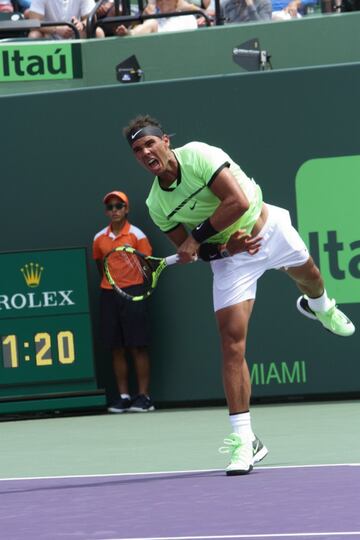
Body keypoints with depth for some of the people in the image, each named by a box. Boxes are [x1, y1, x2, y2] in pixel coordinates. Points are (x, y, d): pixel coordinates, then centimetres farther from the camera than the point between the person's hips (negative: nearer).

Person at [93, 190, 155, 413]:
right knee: (117, 349, 4)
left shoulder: (136, 235, -3)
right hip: (109, 294, 4)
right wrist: (110, 283, 13)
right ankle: (124, 396, 8)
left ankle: (143, 396, -2)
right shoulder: (99, 239, 8)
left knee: (138, 347, -4)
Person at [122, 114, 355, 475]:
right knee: (232, 343, -12)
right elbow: (188, 251, -4)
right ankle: (244, 439, -12)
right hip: (230, 256, 1)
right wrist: (225, 246, -23)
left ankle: (318, 307, 70)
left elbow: (238, 201, -33)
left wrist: (197, 236, -29)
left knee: (308, 275, 27)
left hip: (269, 227, -1)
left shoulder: (198, 155, -26)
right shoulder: (157, 205, -12)